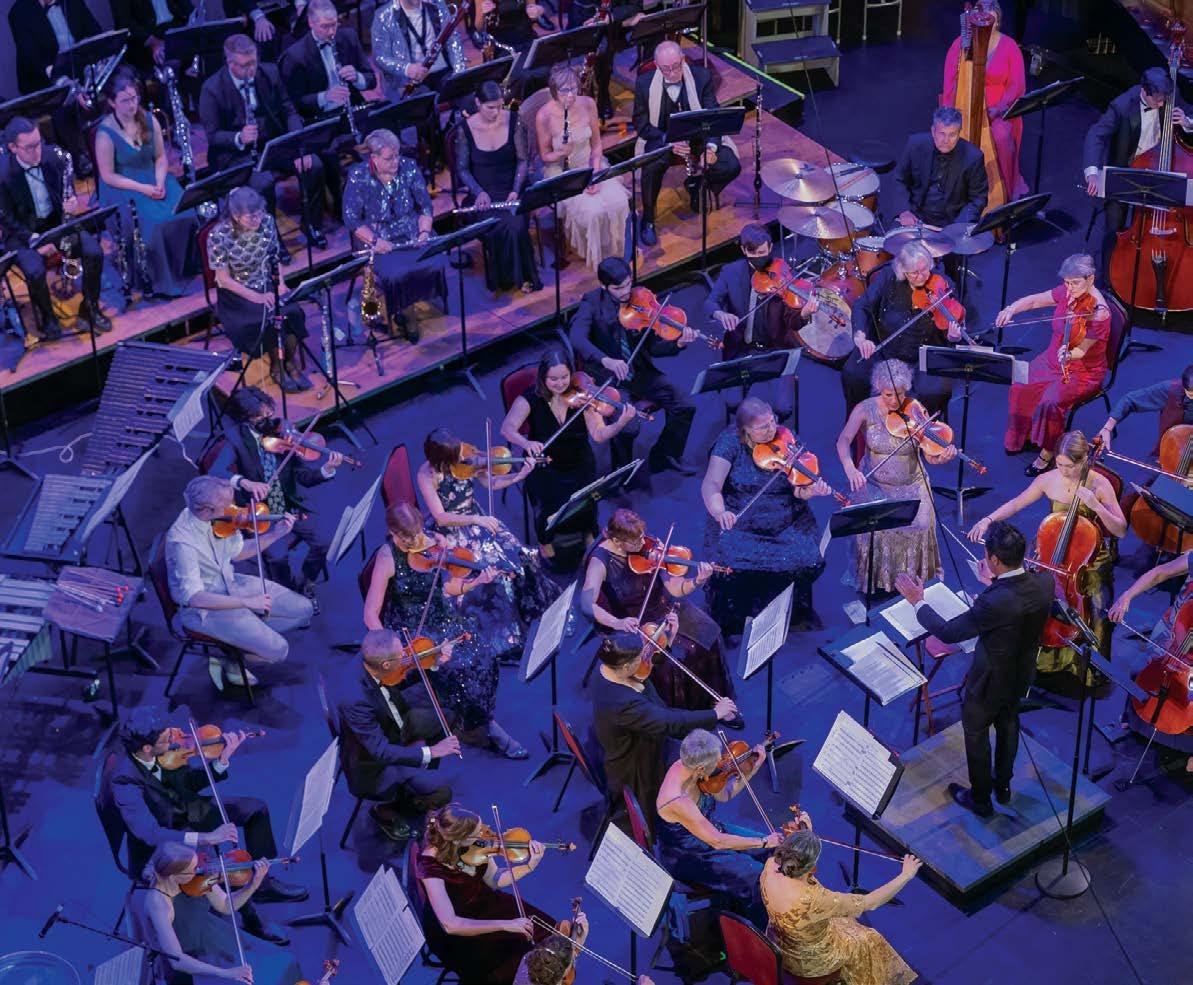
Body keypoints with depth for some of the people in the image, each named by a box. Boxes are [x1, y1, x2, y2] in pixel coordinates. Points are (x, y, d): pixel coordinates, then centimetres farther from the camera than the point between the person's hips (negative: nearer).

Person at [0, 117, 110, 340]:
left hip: (57, 222, 4)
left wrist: (73, 203, -20)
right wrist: (35, 241, -23)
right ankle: (47, 318, 1)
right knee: (35, 271, -29)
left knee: (94, 253, -18)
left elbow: (68, 192, 5)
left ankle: (90, 307, 6)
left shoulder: (53, 156, -10)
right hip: (23, 231, -3)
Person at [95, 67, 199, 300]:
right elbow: (108, 176, -13)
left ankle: (184, 268, 1)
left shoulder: (149, 120, -1)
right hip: (123, 189, -5)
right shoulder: (105, 134, -17)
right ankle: (158, 281, -11)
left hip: (154, 179, 5)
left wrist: (160, 182, -12)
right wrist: (143, 189, -19)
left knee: (186, 214, -20)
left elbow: (161, 157, 7)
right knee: (152, 226, -29)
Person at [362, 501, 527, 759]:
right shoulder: (387, 558, -18)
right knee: (457, 665, -26)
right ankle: (476, 724, -2)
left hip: (441, 619, 5)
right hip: (410, 630, -5)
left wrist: (478, 581, -12)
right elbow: (371, 614, -16)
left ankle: (479, 722, -1)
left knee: (482, 652, -19)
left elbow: (451, 588, 6)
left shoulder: (435, 544, -5)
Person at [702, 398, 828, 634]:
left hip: (786, 524, 2)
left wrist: (812, 490, -32)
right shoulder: (730, 441, -12)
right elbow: (711, 485, -20)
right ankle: (729, 625, 6)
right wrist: (719, 512, -40)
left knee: (807, 560, -16)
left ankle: (798, 612, 15)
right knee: (729, 565, -23)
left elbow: (797, 489, -8)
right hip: (739, 524, -2)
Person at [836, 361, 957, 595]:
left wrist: (945, 456, -36)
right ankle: (874, 580, 11)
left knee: (919, 524, -12)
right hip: (875, 485, 0)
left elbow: (930, 456, -12)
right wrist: (850, 469, -41)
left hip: (912, 485, 1)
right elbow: (843, 440, -22)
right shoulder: (866, 409, -12)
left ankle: (914, 575, 15)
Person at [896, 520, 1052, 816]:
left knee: (976, 733, 20)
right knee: (1008, 723, 31)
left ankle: (980, 799, 40)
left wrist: (918, 602, -16)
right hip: (1022, 676, 6)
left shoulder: (995, 602, -41)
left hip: (990, 681, -6)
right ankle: (1003, 786, 52)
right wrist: (995, 583, 12)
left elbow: (948, 632, -28)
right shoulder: (1044, 582, -21)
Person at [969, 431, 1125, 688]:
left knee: (1099, 612, -15)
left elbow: (1121, 530, -15)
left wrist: (1096, 506, -30)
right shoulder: (1048, 480, -9)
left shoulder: (1099, 484, -16)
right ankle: (1044, 657, 13)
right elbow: (1015, 504, 4)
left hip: (1093, 559, -2)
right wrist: (988, 519, -11)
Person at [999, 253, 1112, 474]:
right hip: (1053, 359, 7)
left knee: (1051, 401, -28)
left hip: (1084, 371, -7)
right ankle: (1023, 435, 13)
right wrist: (1011, 309, -12)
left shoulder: (1098, 312, -26)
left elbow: (1082, 350, -25)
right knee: (1020, 386, -11)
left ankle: (1047, 454, -8)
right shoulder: (1067, 292, -6)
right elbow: (1034, 300, 5)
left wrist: (1067, 354, -46)